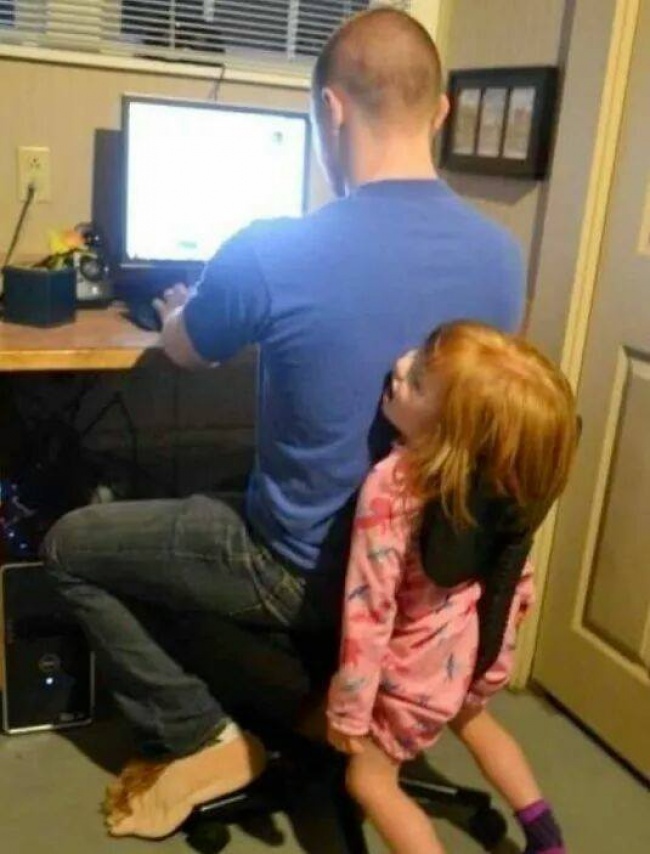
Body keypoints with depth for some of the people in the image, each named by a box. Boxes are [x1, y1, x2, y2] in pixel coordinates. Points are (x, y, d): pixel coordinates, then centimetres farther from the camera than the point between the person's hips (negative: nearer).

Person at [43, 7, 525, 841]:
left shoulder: (271, 253, -25)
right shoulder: (502, 255, -9)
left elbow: (184, 351, -2)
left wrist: (177, 310, 22)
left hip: (311, 573, -6)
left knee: (70, 544, 12)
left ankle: (202, 740, 14)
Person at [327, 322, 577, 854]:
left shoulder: (392, 488, -35)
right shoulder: (501, 466, -16)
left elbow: (370, 610, -28)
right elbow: (515, 557, 1)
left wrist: (348, 710, -16)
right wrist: (516, 607, 20)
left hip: (423, 665, -6)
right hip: (485, 644, 7)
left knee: (370, 780, 18)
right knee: (472, 720, 38)